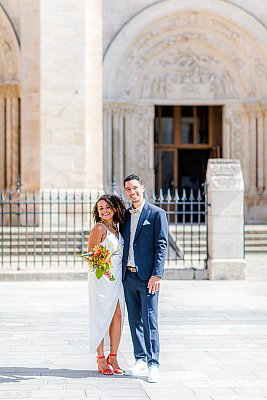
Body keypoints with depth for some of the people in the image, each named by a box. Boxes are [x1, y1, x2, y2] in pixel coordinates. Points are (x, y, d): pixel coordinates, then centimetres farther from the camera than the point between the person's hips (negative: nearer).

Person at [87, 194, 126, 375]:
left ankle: (113, 358, 12)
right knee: (102, 318, -3)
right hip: (102, 277, -7)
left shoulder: (116, 227, 13)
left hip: (117, 277, 7)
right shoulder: (99, 228, -10)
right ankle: (101, 360, 4)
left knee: (118, 317, 5)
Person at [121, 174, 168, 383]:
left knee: (150, 320, -7)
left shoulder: (157, 213, -3)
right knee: (135, 320, 9)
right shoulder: (126, 215, 15)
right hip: (128, 276, 6)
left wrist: (157, 274, -16)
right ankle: (141, 361, 17)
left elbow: (162, 245, -8)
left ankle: (153, 364, -3)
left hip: (147, 277, -6)